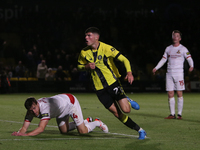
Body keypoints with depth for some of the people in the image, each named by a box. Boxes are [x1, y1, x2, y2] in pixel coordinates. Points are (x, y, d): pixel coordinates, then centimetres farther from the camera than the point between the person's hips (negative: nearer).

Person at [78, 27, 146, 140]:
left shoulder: (106, 48, -13)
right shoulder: (84, 53, -1)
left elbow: (124, 59, -15)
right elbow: (80, 66, 16)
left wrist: (129, 73, -32)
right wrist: (87, 66, -8)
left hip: (113, 83, -3)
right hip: (100, 88, 3)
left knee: (126, 110, -15)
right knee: (117, 114, 0)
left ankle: (127, 102, 22)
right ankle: (140, 130, 15)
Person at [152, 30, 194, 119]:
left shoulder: (183, 49, 2)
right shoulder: (168, 48, 15)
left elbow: (189, 58, -4)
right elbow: (163, 60, 21)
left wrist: (191, 66, -24)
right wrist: (156, 68, 11)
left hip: (179, 73, -4)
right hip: (169, 73, 4)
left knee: (179, 94, -7)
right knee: (170, 94, 1)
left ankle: (179, 114, -2)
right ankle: (172, 114, 5)